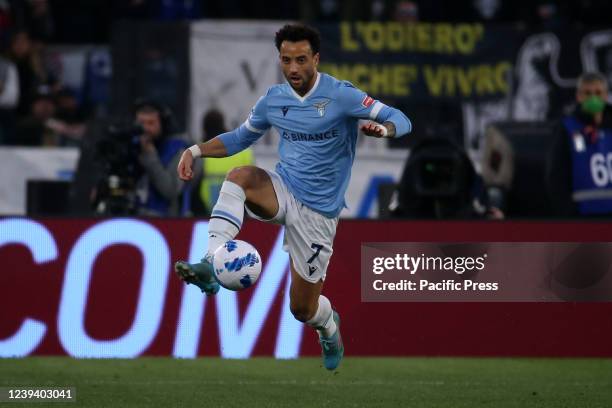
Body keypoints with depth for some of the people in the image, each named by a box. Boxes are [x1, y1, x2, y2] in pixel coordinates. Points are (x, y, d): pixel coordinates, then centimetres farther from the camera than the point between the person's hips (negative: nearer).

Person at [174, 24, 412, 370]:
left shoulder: (340, 95, -11)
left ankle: (329, 326, 42)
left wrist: (383, 129, -36)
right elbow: (241, 137, 20)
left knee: (303, 308, 2)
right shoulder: (273, 100, 4)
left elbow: (401, 120, -12)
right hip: (281, 190, 3)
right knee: (241, 175, -32)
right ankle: (212, 266, -42)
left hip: (317, 211, -3)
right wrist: (196, 151, 6)